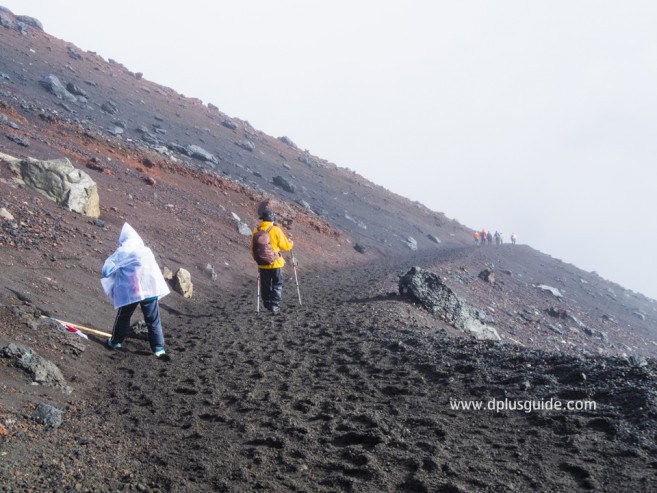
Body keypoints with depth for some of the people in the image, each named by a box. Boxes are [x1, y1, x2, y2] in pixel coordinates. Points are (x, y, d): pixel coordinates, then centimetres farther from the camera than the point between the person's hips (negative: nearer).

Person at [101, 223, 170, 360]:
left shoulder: (122, 252, 0)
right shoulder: (146, 250, 14)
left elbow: (106, 271, -2)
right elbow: (155, 271, 17)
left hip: (130, 292, -2)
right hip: (151, 290, 3)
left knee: (123, 317, 18)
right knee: (154, 321, 4)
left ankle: (115, 341, 33)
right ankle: (159, 349, -1)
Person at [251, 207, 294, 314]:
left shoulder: (256, 231, -4)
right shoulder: (276, 230, -14)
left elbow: (253, 248, 5)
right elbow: (286, 246, -8)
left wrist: (256, 259, 21)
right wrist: (291, 243, 15)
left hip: (262, 264, 3)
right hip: (276, 263, -3)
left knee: (265, 285, 16)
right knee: (277, 285, 8)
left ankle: (267, 305, 25)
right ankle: (275, 305, -2)